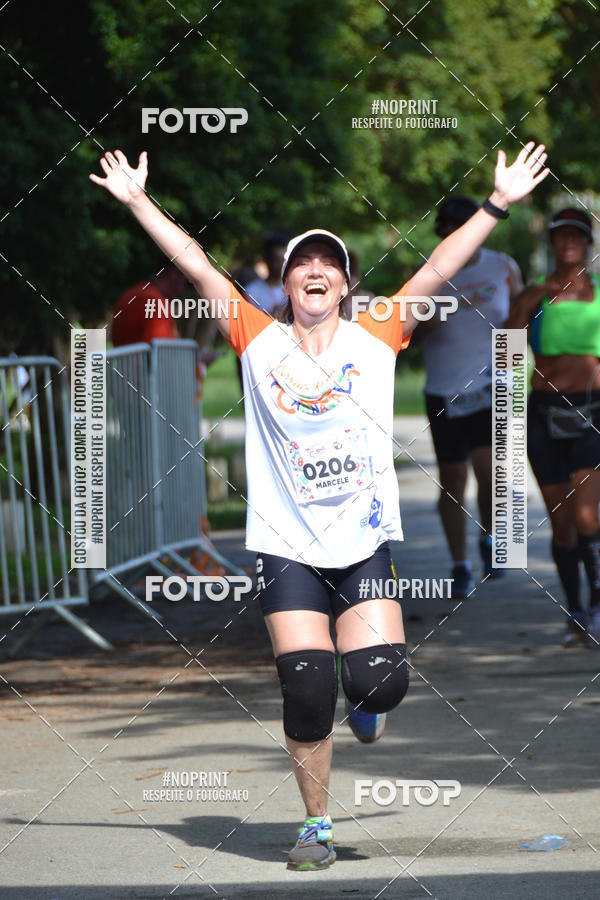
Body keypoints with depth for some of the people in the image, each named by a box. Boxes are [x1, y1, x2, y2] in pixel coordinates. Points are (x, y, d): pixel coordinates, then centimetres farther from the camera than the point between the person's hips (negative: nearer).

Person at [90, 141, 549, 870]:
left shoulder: (376, 339, 5)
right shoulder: (259, 342, 4)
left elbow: (438, 271, 1)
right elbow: (197, 267, 2)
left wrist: (498, 204, -3)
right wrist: (137, 200, -1)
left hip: (366, 543, 0)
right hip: (287, 548, 0)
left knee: (379, 684, -11)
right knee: (307, 694, -7)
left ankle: (364, 701, 28)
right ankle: (316, 826, 10)